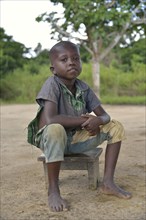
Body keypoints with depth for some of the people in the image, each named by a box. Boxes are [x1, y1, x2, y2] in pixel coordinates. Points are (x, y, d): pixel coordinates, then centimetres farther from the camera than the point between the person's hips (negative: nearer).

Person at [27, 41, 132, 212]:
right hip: (51, 139, -6)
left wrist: (97, 121, -26)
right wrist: (84, 120, -24)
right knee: (56, 129, -40)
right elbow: (50, 120, -34)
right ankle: (53, 191, -23)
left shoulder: (83, 88, -3)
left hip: (75, 139, 6)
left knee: (116, 127, -3)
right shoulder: (52, 84, -20)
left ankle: (108, 182, -1)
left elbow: (104, 116, 0)